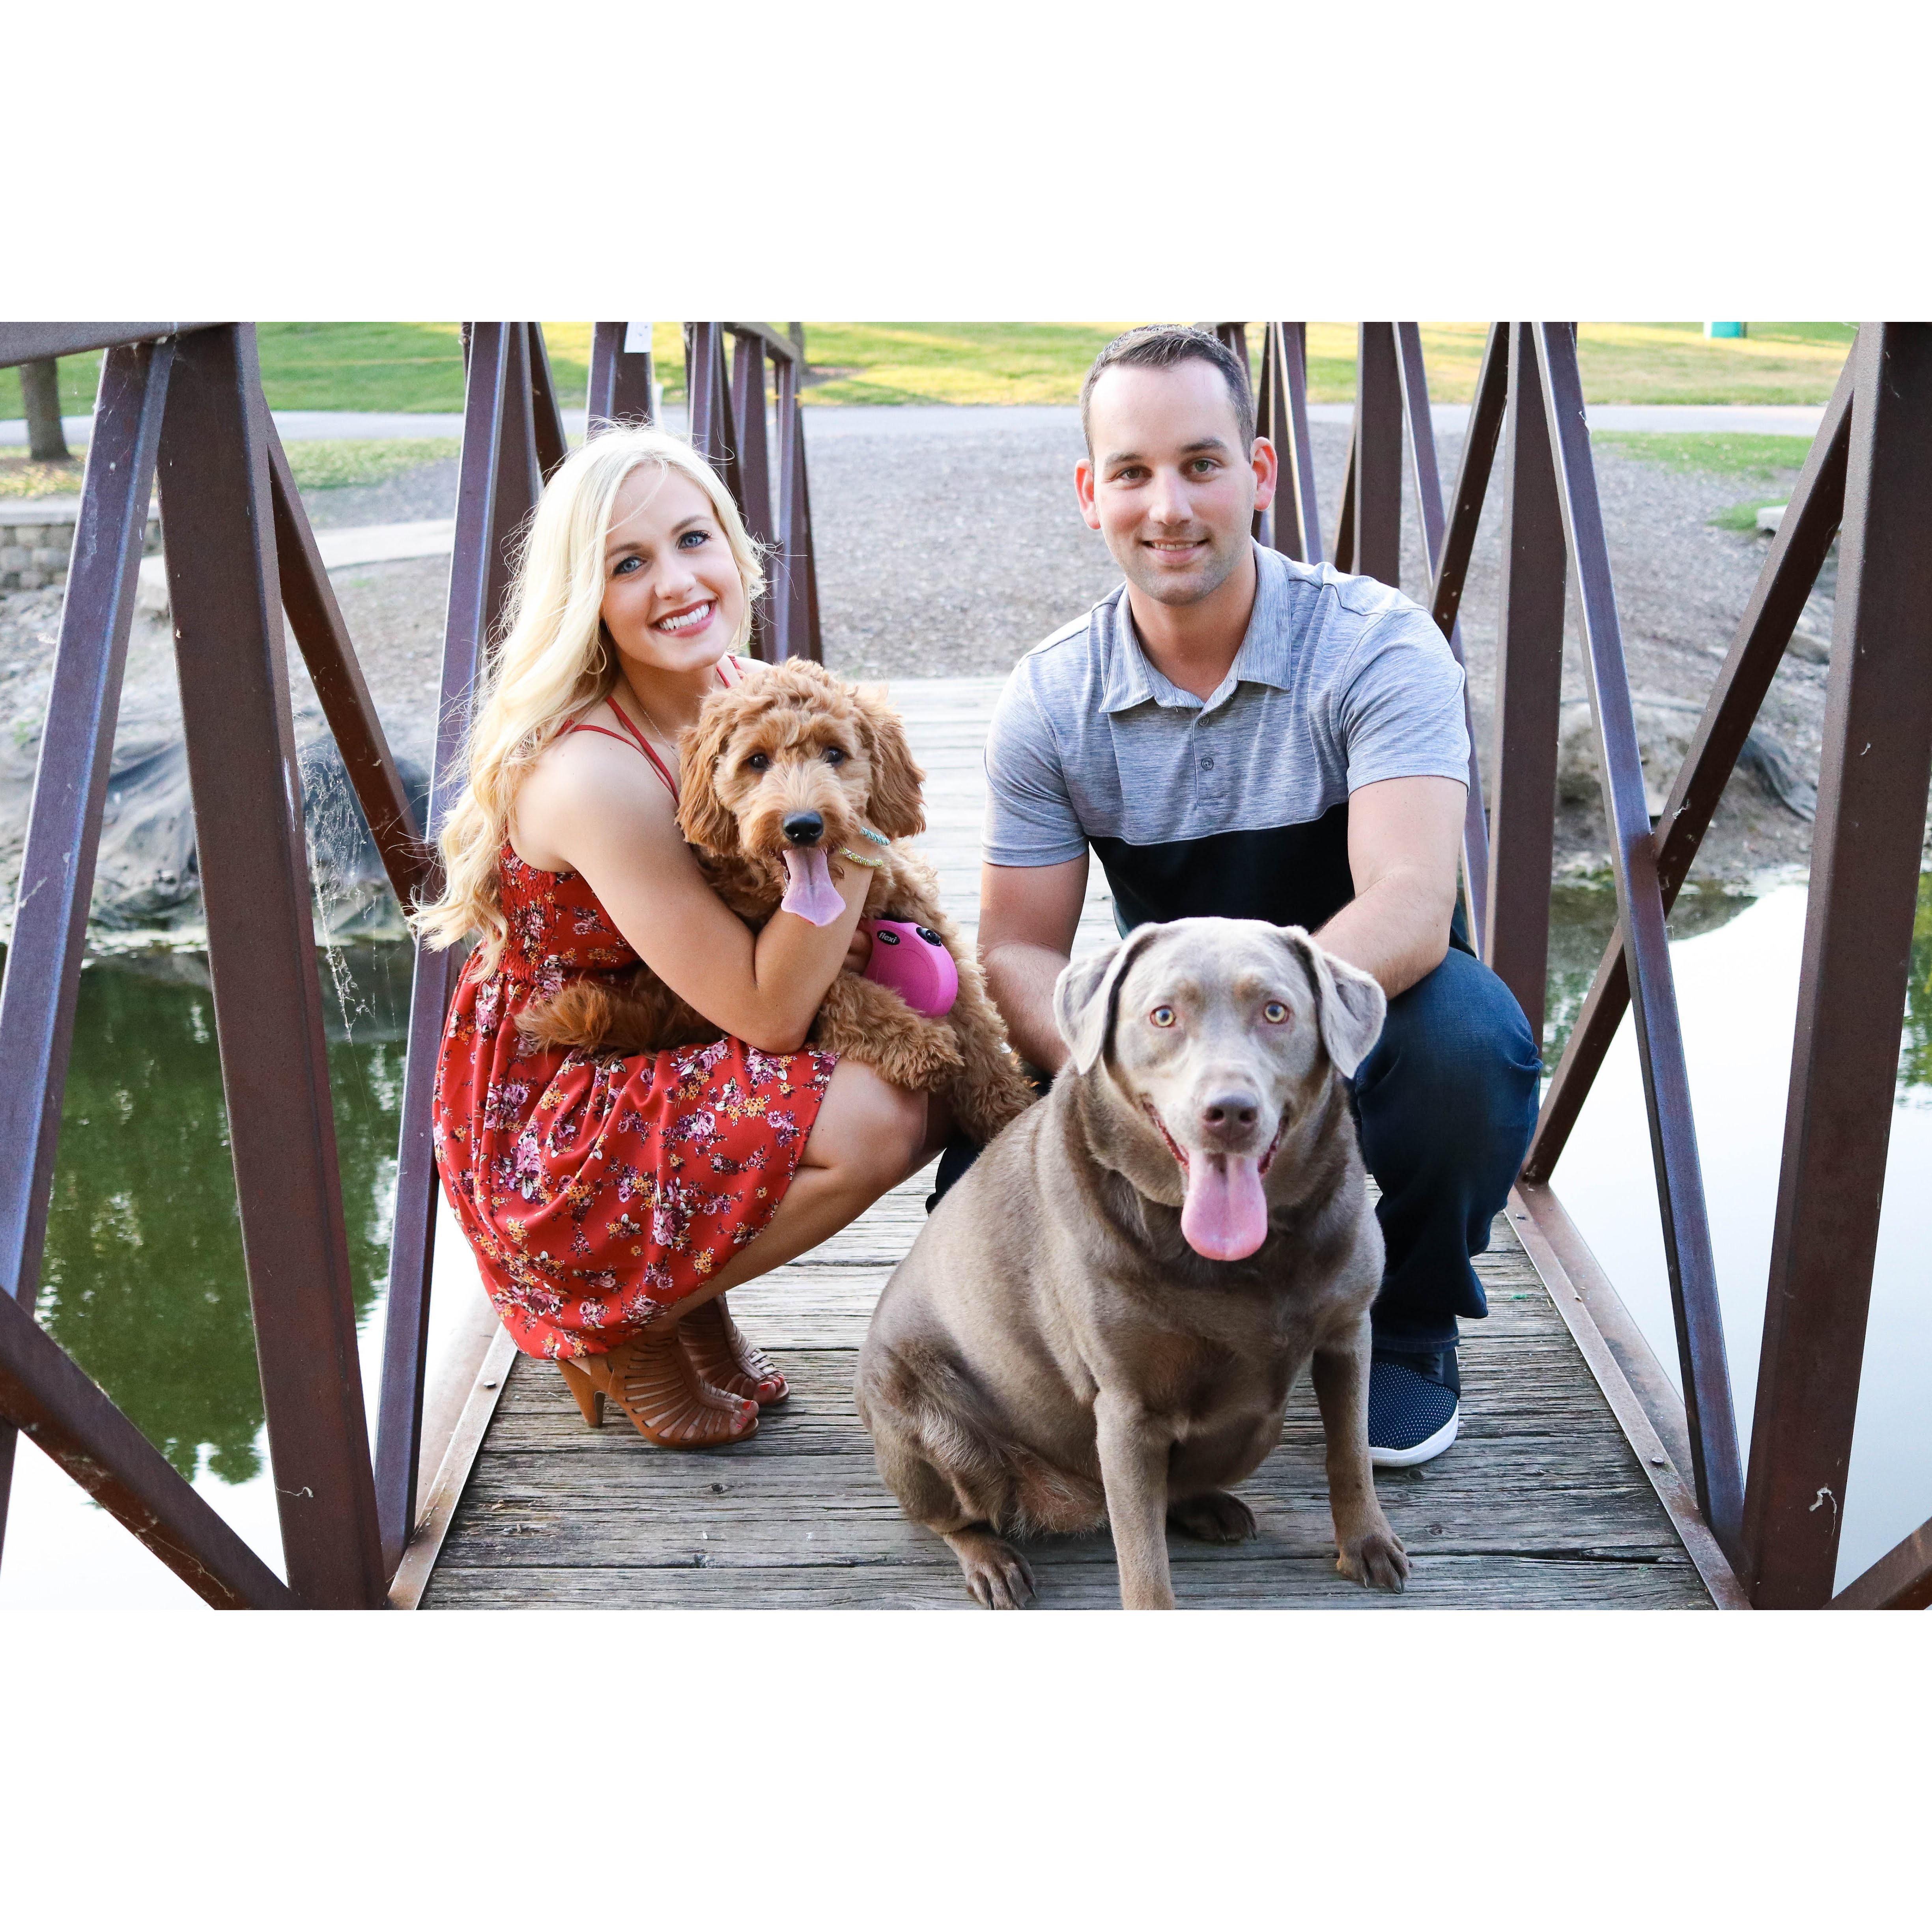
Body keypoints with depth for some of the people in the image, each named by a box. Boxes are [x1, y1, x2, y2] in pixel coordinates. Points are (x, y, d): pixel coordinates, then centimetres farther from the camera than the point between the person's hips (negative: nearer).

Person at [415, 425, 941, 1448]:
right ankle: (616, 1322, 0)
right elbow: (765, 1014, -25)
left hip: (657, 1068, 8)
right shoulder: (593, 775, -29)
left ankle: (692, 1293, 10)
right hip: (545, 1136, -8)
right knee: (877, 1120, -24)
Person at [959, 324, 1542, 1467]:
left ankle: (1408, 1325, -4)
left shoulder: (1375, 645, -18)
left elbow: (1408, 908, -31)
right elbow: (1021, 953, -8)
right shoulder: (1051, 701, -8)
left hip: (1359, 1023, -2)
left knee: (1466, 1034, -36)